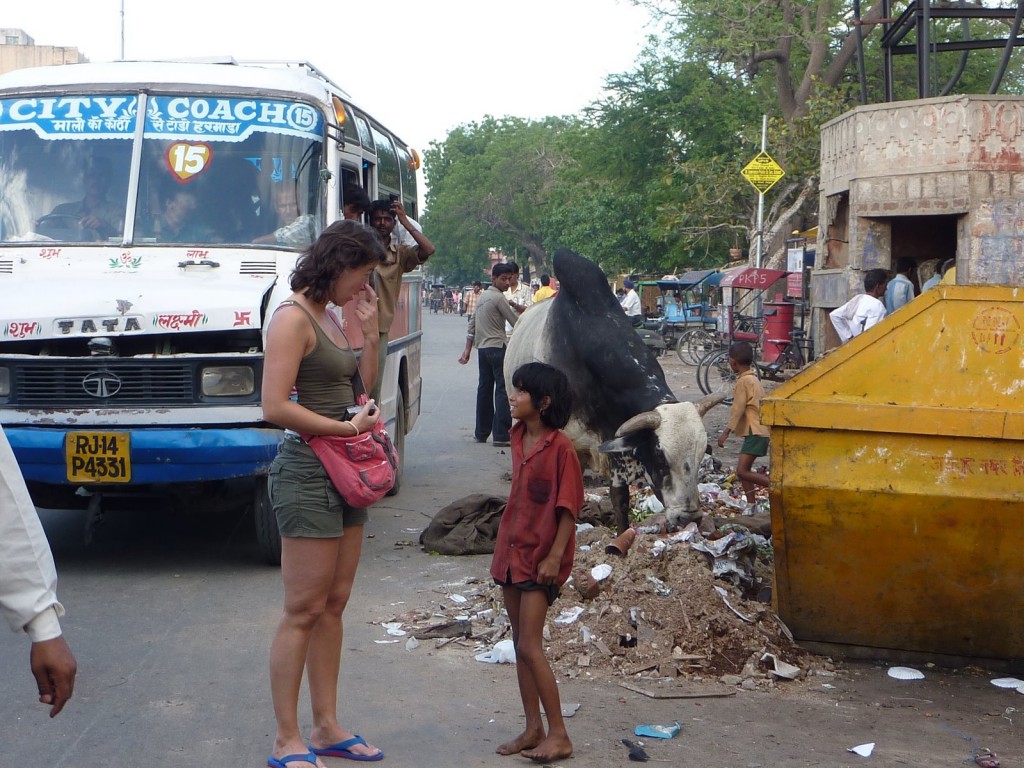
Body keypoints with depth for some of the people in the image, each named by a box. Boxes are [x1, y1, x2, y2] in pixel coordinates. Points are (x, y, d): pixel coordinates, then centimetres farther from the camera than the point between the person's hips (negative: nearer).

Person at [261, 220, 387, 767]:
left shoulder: (328, 317, 14)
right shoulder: (293, 318, -13)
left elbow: (360, 387, 17)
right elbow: (275, 407, -21)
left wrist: (369, 329, 7)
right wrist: (348, 427, -16)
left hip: (343, 473, 9)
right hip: (307, 473, -9)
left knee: (333, 606, 12)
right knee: (303, 612, -4)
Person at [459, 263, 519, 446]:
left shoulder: (482, 296, 16)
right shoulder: (499, 298, -11)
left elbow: (472, 324, 17)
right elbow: (516, 322, -12)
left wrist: (468, 349, 18)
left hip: (482, 348, 9)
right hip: (498, 347, -9)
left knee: (484, 389, 13)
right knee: (503, 390, -9)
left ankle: (481, 433, 16)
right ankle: (501, 435, -16)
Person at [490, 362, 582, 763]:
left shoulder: (560, 447, -16)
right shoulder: (519, 438, 8)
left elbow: (569, 507, -15)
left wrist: (555, 557, -19)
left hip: (541, 557, -8)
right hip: (512, 550, 8)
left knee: (530, 647, -9)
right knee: (521, 644, 11)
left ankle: (559, 734, 0)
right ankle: (533, 729, 19)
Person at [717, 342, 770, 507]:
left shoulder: (743, 381, -14)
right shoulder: (753, 379, 16)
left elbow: (738, 409, -17)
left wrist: (726, 432, -16)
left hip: (755, 433, -10)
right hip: (759, 430, 10)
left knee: (742, 471, -15)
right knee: (744, 470, 14)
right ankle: (751, 504, 15)